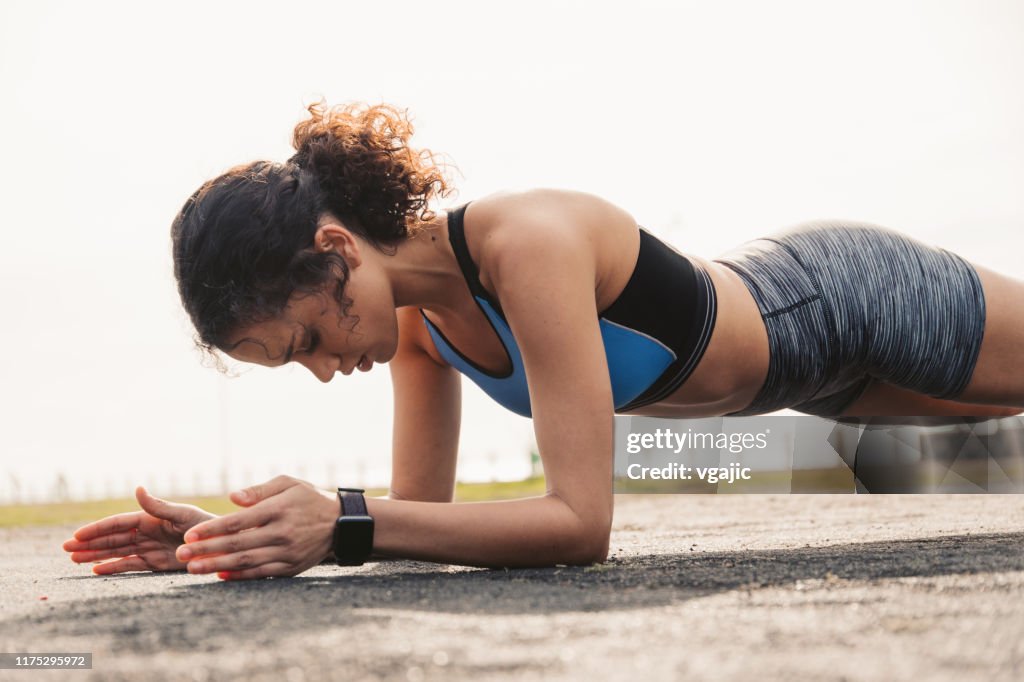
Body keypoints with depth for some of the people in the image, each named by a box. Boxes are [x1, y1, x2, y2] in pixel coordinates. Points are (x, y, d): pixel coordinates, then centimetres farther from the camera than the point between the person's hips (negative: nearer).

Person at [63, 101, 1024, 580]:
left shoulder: (529, 242, -42)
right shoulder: (416, 316, -16)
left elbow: (581, 522, -44)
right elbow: (421, 502, -10)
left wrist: (343, 525, -49)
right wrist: (242, 536, -24)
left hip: (856, 296, -7)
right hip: (781, 304, 7)